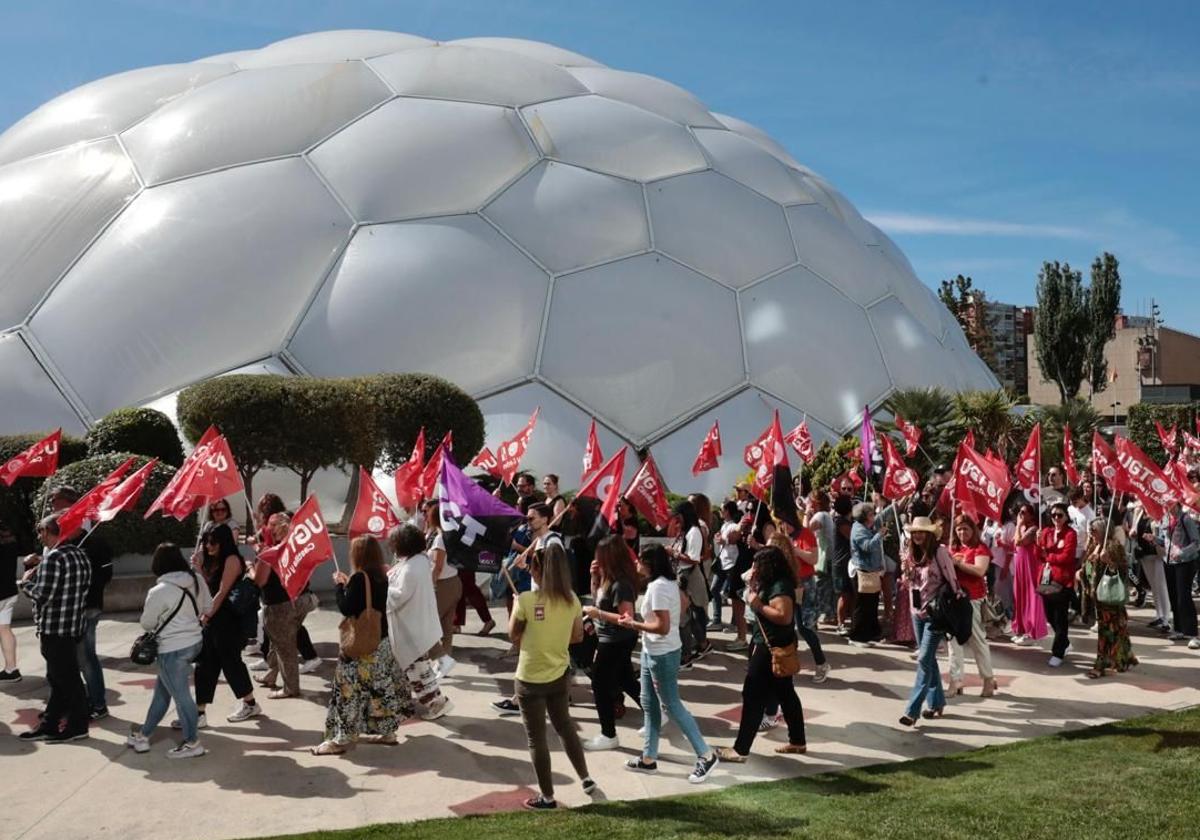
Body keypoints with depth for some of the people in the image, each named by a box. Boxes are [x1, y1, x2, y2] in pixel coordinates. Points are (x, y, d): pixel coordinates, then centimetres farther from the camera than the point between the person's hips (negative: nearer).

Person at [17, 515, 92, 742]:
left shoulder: (53, 558, -18)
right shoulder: (80, 555, 9)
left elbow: (41, 595, -20)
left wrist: (26, 581, -1)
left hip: (55, 629, -9)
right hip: (74, 626, 9)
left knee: (65, 679, 2)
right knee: (58, 678, 17)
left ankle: (77, 726, 11)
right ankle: (49, 725, 26)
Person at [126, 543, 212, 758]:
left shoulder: (159, 591, -21)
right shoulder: (196, 579, -4)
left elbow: (146, 623, -7)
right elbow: (207, 607, 8)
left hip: (173, 648, -8)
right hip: (195, 641, 8)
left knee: (180, 695, 4)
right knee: (162, 690, 20)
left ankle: (192, 742, 14)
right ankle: (143, 735, 32)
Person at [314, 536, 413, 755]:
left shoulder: (359, 578, -17)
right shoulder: (382, 576, 6)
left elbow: (345, 608, -17)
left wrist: (339, 585, -5)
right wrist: (348, 584, 14)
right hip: (382, 640, 8)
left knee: (350, 690, -2)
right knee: (381, 687, 16)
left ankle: (341, 738, 1)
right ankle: (386, 730, 24)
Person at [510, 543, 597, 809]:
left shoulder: (526, 600, -21)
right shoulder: (571, 599, -6)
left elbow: (513, 635, -7)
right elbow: (577, 636, 4)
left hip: (530, 679, -5)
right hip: (559, 675, 5)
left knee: (536, 738, 11)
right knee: (564, 725, 27)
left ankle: (547, 797, 22)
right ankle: (586, 779, 31)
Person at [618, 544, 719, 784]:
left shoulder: (657, 587, -24)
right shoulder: (668, 582, 5)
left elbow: (662, 627, -27)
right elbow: (684, 601, 21)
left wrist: (633, 624, -18)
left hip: (662, 654, -10)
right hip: (653, 652, 10)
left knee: (671, 705, -1)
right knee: (649, 704, 15)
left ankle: (706, 756, 7)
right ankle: (648, 758, 25)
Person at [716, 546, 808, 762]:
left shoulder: (780, 586, -21)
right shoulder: (772, 583, 10)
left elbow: (784, 616, -29)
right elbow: (752, 598, 14)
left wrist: (759, 606, -24)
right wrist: (752, 586, 2)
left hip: (772, 648, -11)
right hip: (774, 646, 11)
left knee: (753, 697, -5)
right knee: (785, 694, 18)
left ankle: (740, 749, 0)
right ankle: (797, 741, 29)